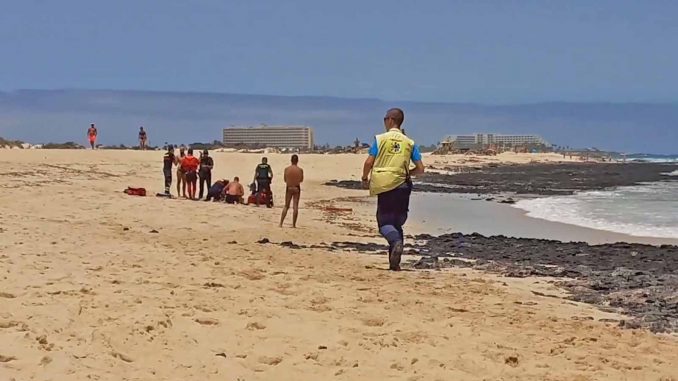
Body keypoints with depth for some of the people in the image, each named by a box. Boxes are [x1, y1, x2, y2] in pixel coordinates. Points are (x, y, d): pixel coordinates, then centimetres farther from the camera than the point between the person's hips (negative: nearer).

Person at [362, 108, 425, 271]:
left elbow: (369, 162, -8)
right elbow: (420, 169, 3)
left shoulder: (380, 139, -1)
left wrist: (365, 179, 10)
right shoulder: (409, 143, 7)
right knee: (397, 223, 11)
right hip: (402, 186, 3)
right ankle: (394, 263, 5)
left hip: (384, 186, -3)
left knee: (384, 222, 3)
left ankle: (396, 241, -29)